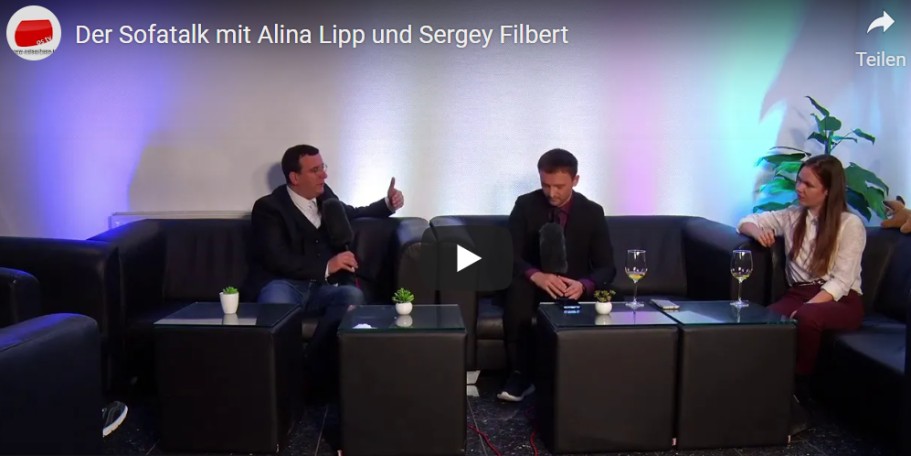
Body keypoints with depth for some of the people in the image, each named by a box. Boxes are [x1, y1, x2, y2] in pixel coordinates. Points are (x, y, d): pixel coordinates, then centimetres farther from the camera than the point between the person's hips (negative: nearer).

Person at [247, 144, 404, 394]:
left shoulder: (325, 195, 14)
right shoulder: (268, 207, -3)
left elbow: (354, 214, 34)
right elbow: (276, 259, -15)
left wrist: (388, 203, 16)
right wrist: (326, 267, -22)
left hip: (322, 287, 5)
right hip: (283, 285, -5)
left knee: (353, 295, -30)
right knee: (277, 309, -40)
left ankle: (312, 365, -28)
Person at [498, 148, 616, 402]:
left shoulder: (592, 212, -2)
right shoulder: (525, 205, -4)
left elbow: (607, 267, -4)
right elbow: (510, 256, -11)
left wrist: (583, 285, -28)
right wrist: (537, 276, -33)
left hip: (575, 288, 1)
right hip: (535, 284, 0)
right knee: (517, 290, -35)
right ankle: (520, 374, -24)